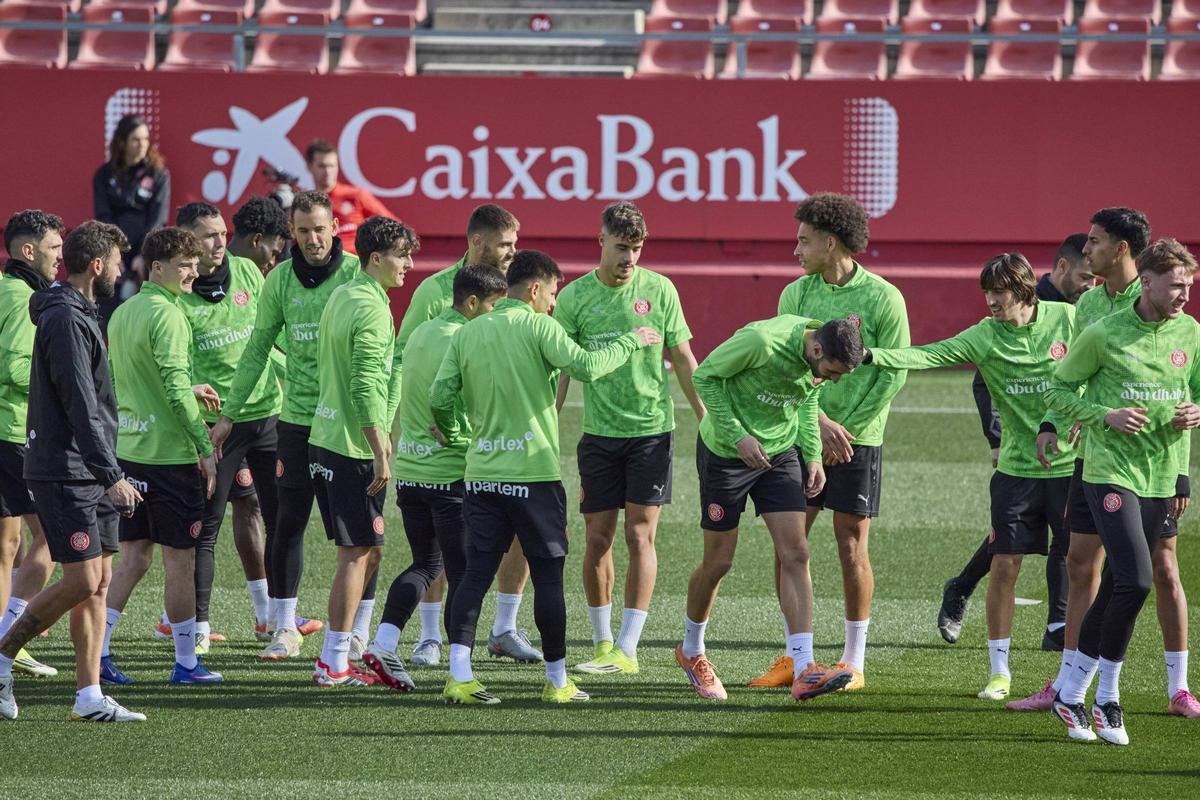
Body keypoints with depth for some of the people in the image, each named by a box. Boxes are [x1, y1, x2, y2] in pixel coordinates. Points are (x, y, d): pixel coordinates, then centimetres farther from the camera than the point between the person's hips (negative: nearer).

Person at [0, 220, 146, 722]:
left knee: (99, 582, 6)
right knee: (82, 579, -12)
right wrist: (113, 476, -23)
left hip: (92, 475, 10)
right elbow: (80, 408, -21)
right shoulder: (65, 320, -16)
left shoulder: (81, 315, 16)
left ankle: (89, 696, 6)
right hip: (65, 473, -10)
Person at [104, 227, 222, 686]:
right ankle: (186, 662, 7)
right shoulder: (166, 315, -15)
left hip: (129, 452, 8)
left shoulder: (122, 313, 12)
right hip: (169, 454, -8)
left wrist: (189, 392, 22)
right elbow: (175, 390, -20)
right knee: (180, 560, 1)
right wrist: (206, 449, -15)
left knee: (134, 556, 12)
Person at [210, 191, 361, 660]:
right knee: (289, 525, 4)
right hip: (297, 419, 3)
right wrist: (229, 413, 11)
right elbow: (258, 349, 13)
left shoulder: (357, 274, -5)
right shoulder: (280, 281, 5)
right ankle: (285, 628, 15)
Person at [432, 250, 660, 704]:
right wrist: (630, 342, -4)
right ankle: (557, 680, 10)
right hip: (534, 475, -5)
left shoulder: (468, 333, 8)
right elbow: (585, 367, -18)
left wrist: (452, 436, 22)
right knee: (548, 577, 5)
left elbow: (439, 398, 4)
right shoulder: (537, 327, -7)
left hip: (481, 475, 5)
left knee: (476, 573, 3)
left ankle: (459, 676, -7)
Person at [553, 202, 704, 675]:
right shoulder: (574, 297, 0)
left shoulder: (658, 290, 1)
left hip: (652, 428, -1)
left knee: (640, 535, -6)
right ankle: (602, 641, 17)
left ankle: (627, 649, -7)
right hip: (599, 433, 1)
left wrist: (709, 422, 7)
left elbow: (683, 360, 8)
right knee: (598, 538, 3)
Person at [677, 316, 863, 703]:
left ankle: (803, 671, -13)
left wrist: (812, 454, 3)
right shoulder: (761, 342, -30)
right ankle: (691, 651, 31)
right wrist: (737, 436, -23)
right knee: (718, 562, 4)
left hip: (779, 452, 5)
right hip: (725, 453, -5)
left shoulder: (826, 355, -10)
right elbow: (705, 375, -18)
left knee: (795, 554, -8)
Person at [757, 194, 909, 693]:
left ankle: (854, 661, 7)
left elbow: (892, 375, -7)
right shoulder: (796, 294, 5)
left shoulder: (882, 299, -6)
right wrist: (821, 422, -13)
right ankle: (793, 657, 11)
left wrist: (847, 431, -11)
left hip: (858, 440, -4)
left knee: (851, 546, -1)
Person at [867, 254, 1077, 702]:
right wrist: (871, 356, -30)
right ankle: (999, 672, 8)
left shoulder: (1066, 319, -5)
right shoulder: (985, 337, -5)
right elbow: (928, 356, -16)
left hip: (1070, 465, -1)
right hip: (1017, 466, 1)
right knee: (1004, 566, -2)